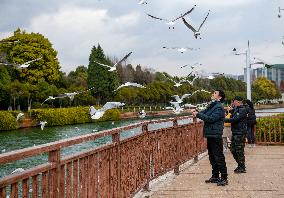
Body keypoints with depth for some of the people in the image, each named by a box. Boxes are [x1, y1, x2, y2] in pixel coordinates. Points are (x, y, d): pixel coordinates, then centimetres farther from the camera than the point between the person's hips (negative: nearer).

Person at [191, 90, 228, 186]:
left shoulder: (219, 107, -12)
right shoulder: (211, 106, 18)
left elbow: (211, 118, -21)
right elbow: (204, 113, 15)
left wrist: (198, 114, -18)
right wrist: (196, 112, -5)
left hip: (215, 135, -10)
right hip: (210, 135, 10)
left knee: (219, 157, -7)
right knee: (212, 157, 15)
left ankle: (224, 178, -2)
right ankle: (215, 176, 25)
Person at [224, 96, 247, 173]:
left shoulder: (242, 110, -12)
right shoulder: (236, 109, 17)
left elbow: (235, 119, -21)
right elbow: (232, 118, 15)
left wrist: (224, 120, -20)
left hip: (240, 133, -9)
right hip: (234, 132, 9)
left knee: (239, 150, -4)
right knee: (233, 150, 12)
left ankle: (242, 168, 6)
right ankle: (240, 165, 24)